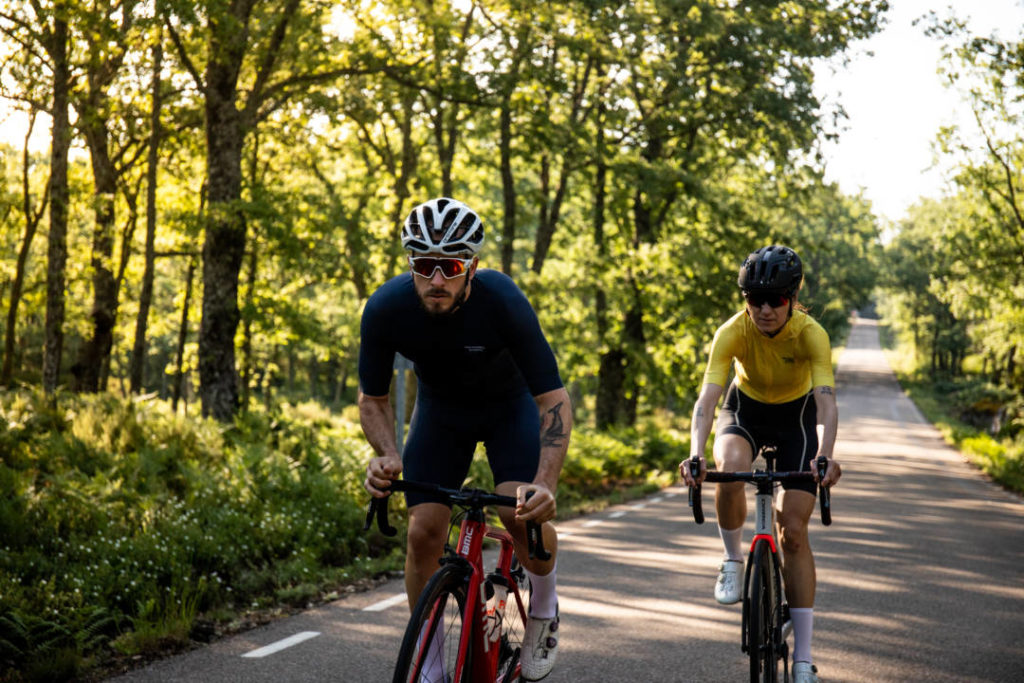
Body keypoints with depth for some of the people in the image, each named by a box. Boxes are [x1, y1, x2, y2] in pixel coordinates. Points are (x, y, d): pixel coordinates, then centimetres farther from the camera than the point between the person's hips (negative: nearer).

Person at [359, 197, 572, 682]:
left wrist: (546, 484, -44)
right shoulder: (386, 308, -28)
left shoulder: (502, 300, -35)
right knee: (424, 530, -12)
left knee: (522, 511, -25)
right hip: (440, 405, 2)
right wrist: (387, 457, -31)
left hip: (509, 402, -2)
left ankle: (543, 609, 7)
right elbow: (372, 398, -12)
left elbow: (553, 397, -31)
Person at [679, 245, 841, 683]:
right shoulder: (733, 332, -27)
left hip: (796, 416, 0)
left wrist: (825, 456, -58)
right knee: (731, 466, -37)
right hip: (745, 409, 1)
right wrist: (695, 455, -53)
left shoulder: (811, 334, -29)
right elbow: (706, 399, -35)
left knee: (794, 532, -8)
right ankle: (733, 561, -9)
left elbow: (826, 402, -40)